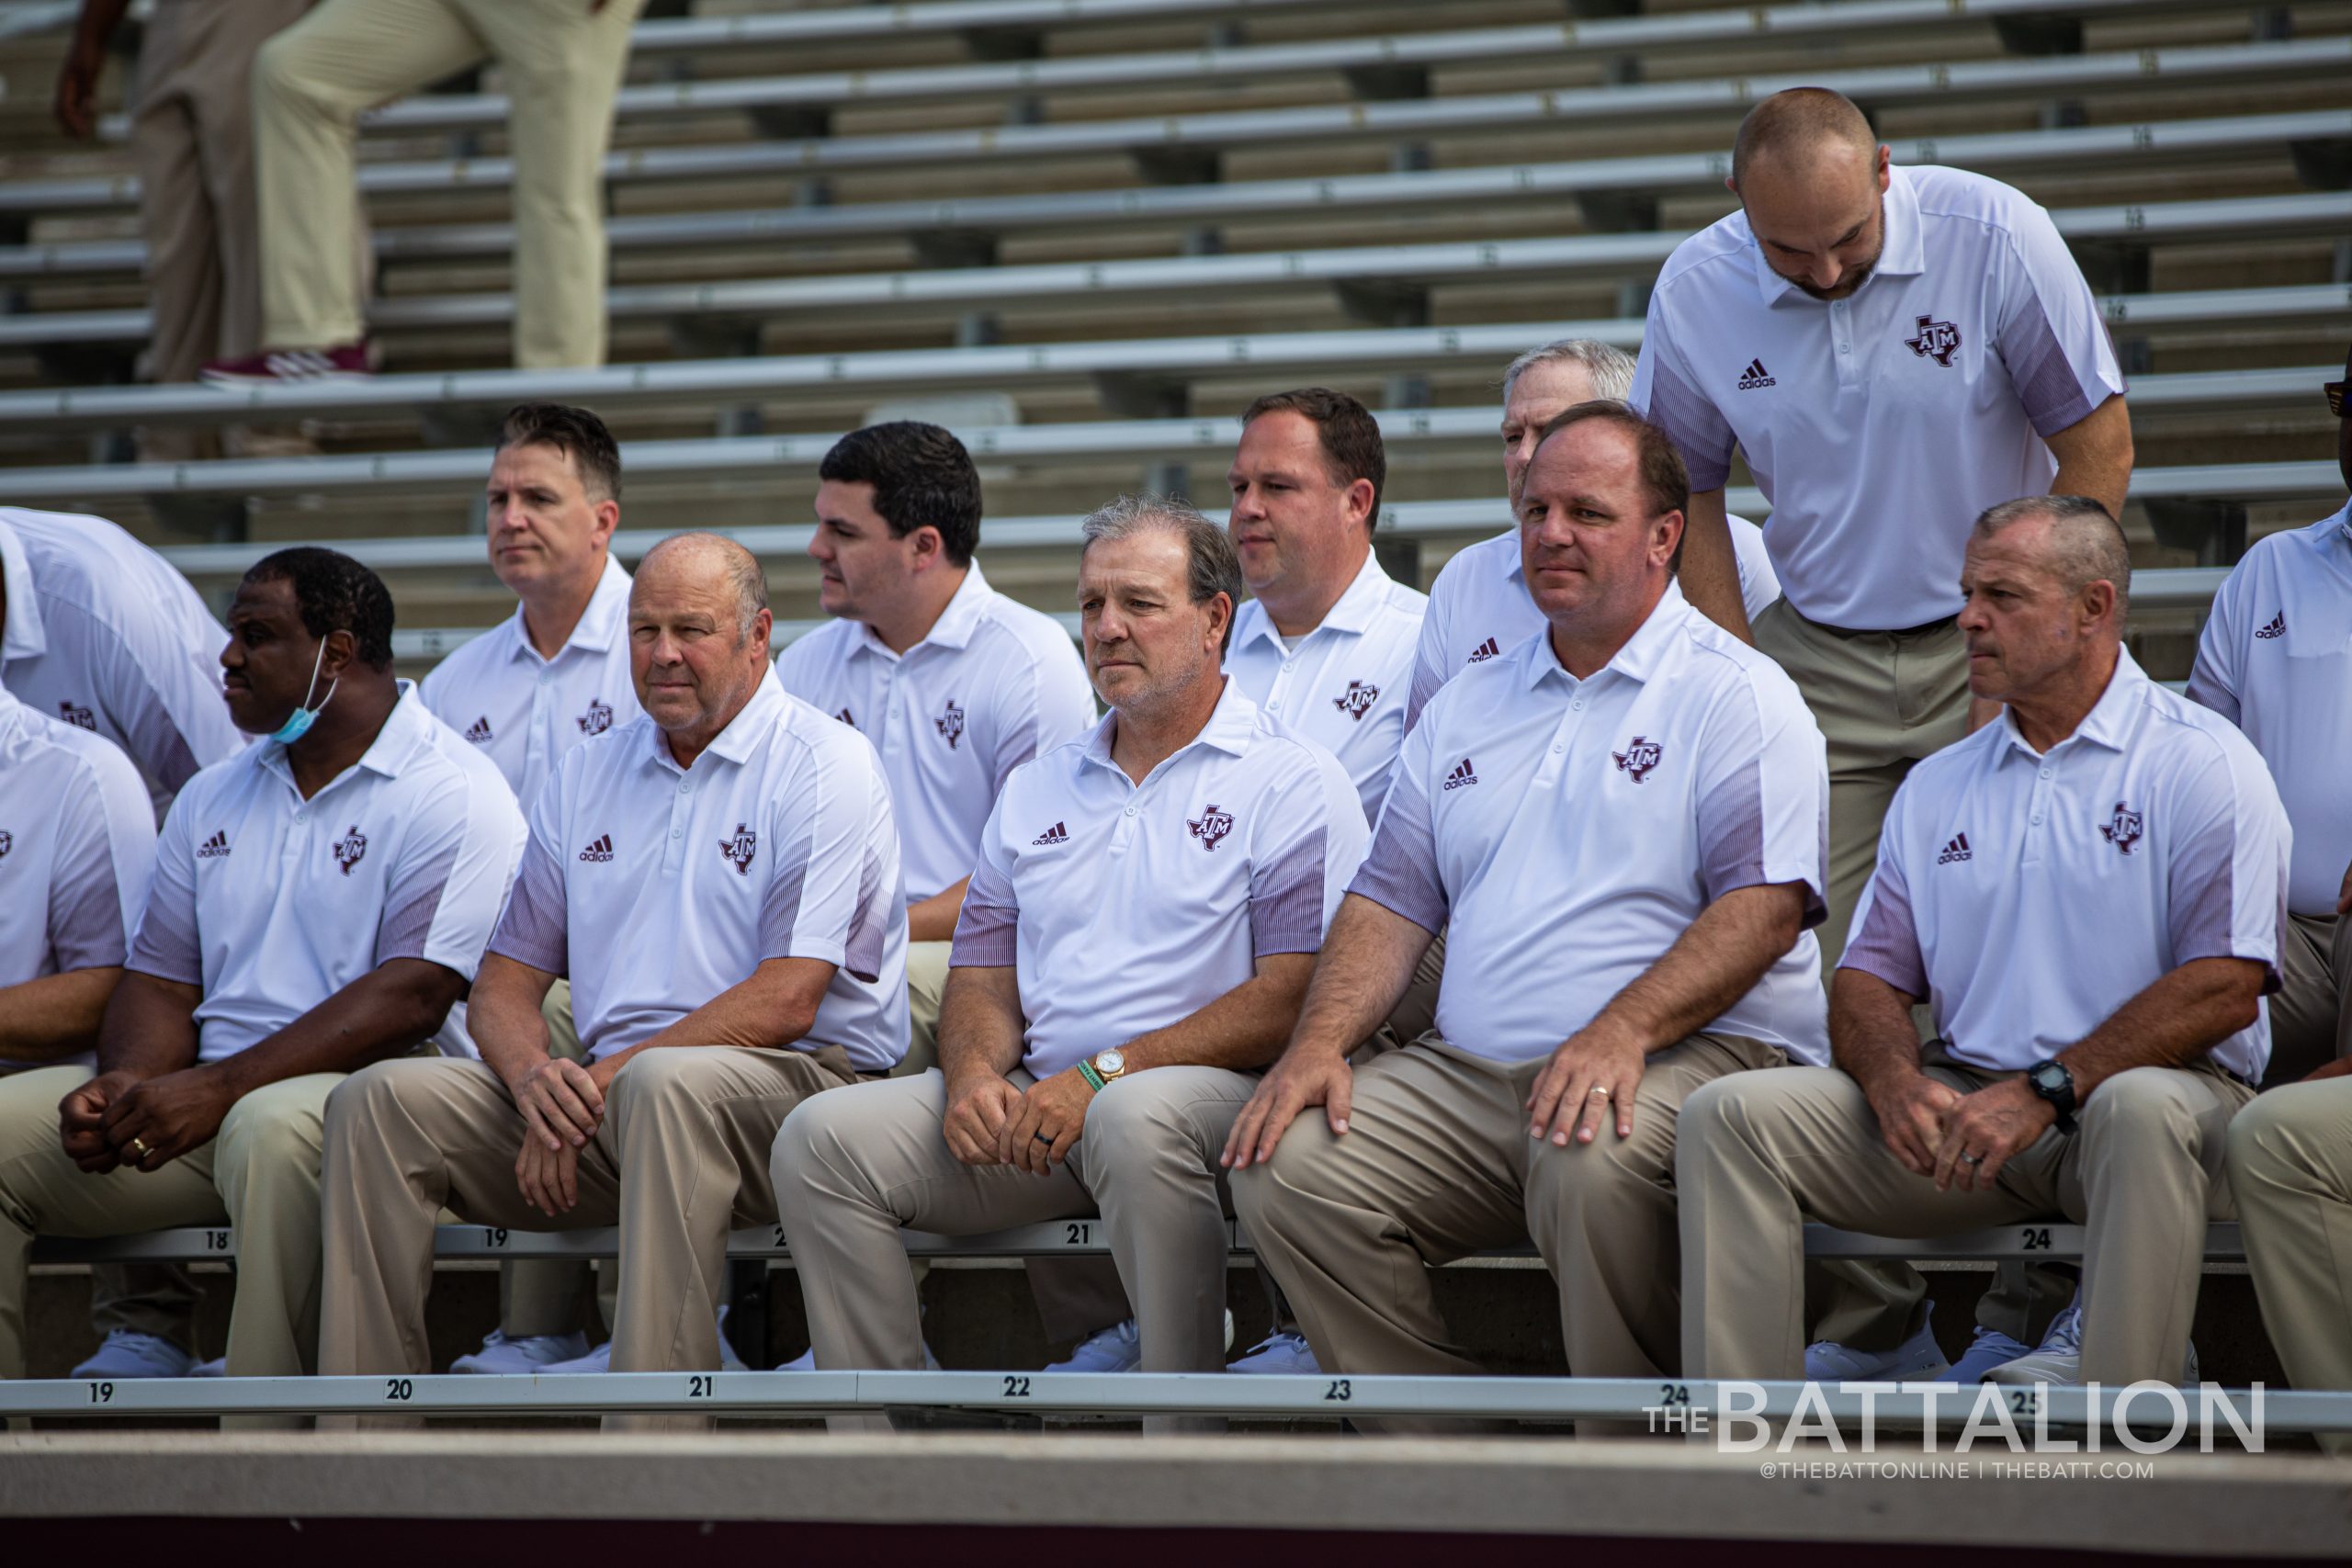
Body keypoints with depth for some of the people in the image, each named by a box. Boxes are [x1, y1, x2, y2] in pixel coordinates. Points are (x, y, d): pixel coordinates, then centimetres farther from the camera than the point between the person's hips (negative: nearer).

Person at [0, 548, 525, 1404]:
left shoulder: (452, 796, -4)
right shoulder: (212, 798, 21)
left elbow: (410, 999, -15)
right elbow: (160, 981, 17)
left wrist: (216, 1089, -22)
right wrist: (126, 1084, -8)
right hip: (198, 1106, 7)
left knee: (272, 1127, -40)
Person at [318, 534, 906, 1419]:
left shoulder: (823, 766, -2)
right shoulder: (585, 778, 19)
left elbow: (785, 1002, -12)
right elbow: (505, 984, 16)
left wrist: (603, 1079, -16)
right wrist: (535, 1076, -8)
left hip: (797, 1088, -6)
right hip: (600, 1102, 6)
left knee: (664, 1085, -40)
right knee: (378, 1101, -12)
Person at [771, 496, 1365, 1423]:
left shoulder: (1295, 783, 2)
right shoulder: (1036, 791, 23)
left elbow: (1292, 999, -9)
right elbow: (982, 975, 22)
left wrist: (1102, 1077, -16)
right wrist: (975, 1072, -4)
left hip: (1217, 1094, -6)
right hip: (1031, 1105, 6)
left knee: (1137, 1119, -41)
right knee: (824, 1137, -15)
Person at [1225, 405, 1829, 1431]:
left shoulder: (1735, 694, 2)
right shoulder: (1467, 706, 22)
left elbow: (1765, 907, -10)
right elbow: (1390, 899, 19)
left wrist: (1622, 1029, -25)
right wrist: (1322, 1039, -1)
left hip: (1691, 1058, -6)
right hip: (1470, 1077, 6)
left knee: (1595, 1157, -38)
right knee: (1287, 1165, -16)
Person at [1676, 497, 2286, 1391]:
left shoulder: (2201, 764, 1)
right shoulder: (1936, 789, 20)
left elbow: (2224, 986, -11)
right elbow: (1868, 980, 14)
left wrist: (2045, 1091, -19)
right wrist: (1895, 1082, -11)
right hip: (1964, 1102, 5)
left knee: (2142, 1106, -41)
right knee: (1728, 1115, -14)